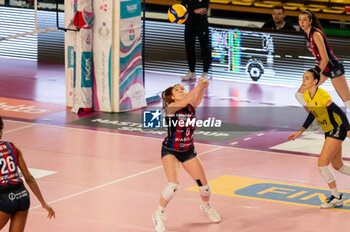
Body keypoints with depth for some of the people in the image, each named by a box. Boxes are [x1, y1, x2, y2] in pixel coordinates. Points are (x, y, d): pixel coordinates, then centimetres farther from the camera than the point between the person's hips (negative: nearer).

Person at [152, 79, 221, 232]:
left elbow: (197, 99, -28)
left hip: (188, 151, 5)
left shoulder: (191, 106, -5)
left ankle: (206, 206, 39)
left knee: (203, 183, 7)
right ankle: (158, 214, -3)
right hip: (170, 151, -5)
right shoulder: (171, 107, -18)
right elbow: (184, 102, -37)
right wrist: (198, 86, -46)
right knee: (173, 184, -23)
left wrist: (203, 88, -47)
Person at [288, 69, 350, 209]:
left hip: (338, 130, -9)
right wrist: (301, 131, 9)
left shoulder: (322, 95, -25)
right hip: (329, 132, 9)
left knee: (322, 163, -12)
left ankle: (336, 198, 0)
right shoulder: (306, 95, 1)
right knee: (337, 166, 17)